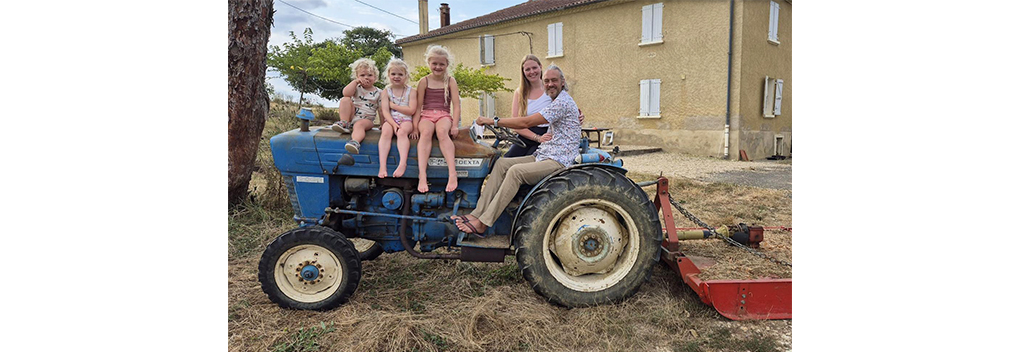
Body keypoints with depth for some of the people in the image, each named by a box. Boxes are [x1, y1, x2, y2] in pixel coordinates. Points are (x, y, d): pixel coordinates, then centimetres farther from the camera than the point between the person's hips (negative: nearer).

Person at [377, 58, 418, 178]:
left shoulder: (410, 91, 4)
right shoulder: (387, 91, 8)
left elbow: (411, 110, -9)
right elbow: (385, 111, -1)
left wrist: (393, 105, -6)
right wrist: (393, 123, -18)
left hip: (406, 120, -1)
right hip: (390, 120, 1)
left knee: (402, 132, -34)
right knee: (386, 132, -30)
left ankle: (403, 163, -45)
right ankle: (382, 165, -39)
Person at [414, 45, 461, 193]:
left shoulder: (450, 81, 10)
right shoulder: (424, 81, 9)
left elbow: (456, 105, 3)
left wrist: (455, 125, -9)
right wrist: (415, 125, -6)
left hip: (444, 115, 0)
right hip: (426, 115, 0)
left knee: (442, 131, -36)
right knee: (426, 132, -34)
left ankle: (452, 173, -46)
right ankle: (422, 175, -46)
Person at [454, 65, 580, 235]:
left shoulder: (563, 102, -13)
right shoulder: (557, 102, 20)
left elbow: (526, 122, -19)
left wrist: (493, 121, -14)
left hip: (559, 161, -10)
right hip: (543, 156, 10)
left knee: (516, 171, -30)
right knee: (501, 163, -5)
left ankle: (482, 224, -29)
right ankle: (477, 214, -13)